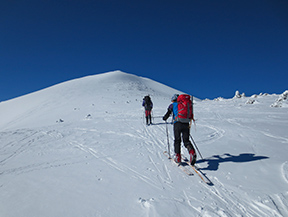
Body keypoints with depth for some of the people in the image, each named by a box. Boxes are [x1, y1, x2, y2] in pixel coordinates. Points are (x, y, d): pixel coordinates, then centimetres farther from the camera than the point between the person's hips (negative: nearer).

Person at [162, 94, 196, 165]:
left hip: (177, 124, -3)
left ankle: (178, 157, 4)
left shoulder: (172, 105, 12)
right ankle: (192, 152, -20)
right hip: (186, 124, 3)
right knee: (186, 140, 7)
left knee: (177, 140, 8)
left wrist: (164, 118, 28)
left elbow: (168, 113, 8)